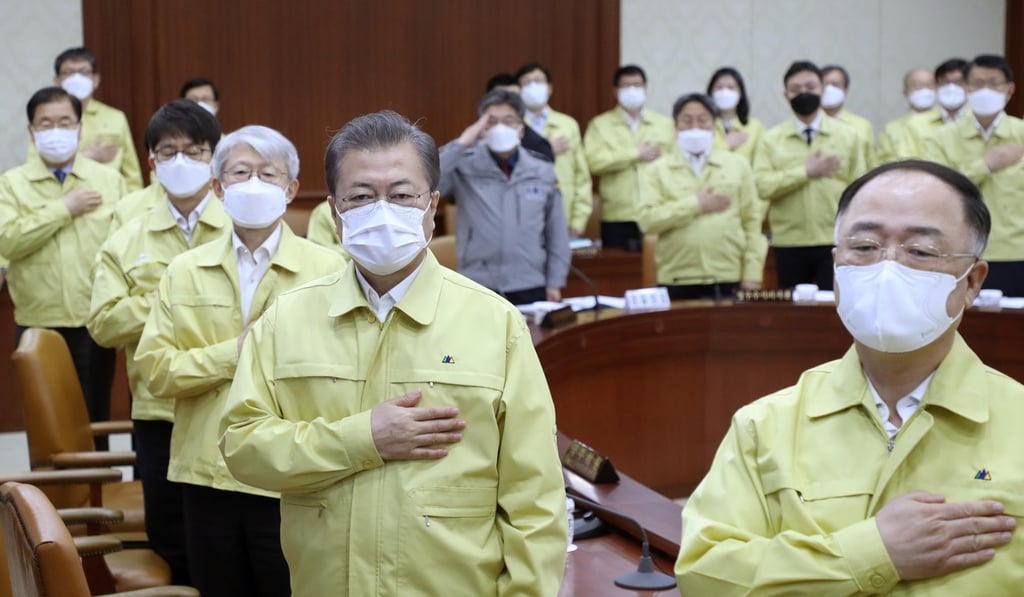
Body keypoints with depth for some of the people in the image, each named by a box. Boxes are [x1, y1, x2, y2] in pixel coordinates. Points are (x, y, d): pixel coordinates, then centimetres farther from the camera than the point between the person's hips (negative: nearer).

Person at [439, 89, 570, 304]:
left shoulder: (543, 172, 7)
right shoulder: (465, 167, 0)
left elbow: (556, 234, 11)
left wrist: (554, 283, 7)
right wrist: (463, 142, -14)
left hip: (530, 289, 2)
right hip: (477, 289, -2)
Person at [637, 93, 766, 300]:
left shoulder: (737, 164, 9)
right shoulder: (661, 168, 7)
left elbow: (752, 221, 6)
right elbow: (646, 220, -5)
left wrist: (752, 274, -1)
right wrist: (695, 204, -10)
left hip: (727, 280, 1)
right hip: (677, 282, -1)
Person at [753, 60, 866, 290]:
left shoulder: (847, 135, 7)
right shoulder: (772, 139, 6)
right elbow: (762, 185, -8)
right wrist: (805, 172, -11)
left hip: (835, 243, 0)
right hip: (789, 244, 1)